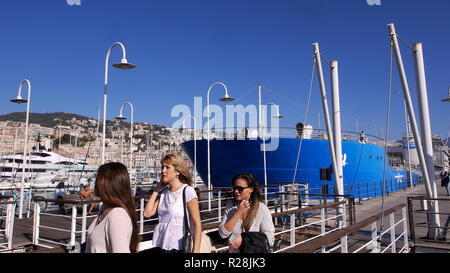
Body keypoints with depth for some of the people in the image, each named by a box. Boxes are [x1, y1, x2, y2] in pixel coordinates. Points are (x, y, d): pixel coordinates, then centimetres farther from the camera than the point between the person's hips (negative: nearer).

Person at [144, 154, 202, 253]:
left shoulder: (187, 191, -11)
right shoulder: (164, 191, 6)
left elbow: (197, 224, -13)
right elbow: (147, 213, 0)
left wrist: (196, 250, -20)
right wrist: (156, 190, 1)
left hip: (178, 248, -5)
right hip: (159, 246, 5)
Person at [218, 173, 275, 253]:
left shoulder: (262, 209, -17)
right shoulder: (230, 208, -8)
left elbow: (269, 240, -19)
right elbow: (223, 234, -16)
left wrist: (244, 240, -23)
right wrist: (238, 213, -21)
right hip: (234, 251, 3)